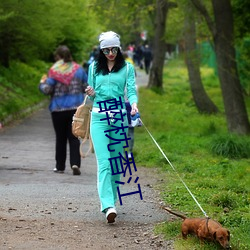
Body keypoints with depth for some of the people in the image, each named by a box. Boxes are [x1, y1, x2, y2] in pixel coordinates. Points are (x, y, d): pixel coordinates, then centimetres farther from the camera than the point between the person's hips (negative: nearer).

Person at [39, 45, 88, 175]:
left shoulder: (54, 71, -9)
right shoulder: (78, 69, 2)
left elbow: (47, 90, -12)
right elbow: (87, 87, 6)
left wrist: (42, 83, 9)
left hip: (58, 109, -2)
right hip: (76, 108, 2)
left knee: (60, 138, 10)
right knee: (74, 137, 4)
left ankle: (60, 166, 16)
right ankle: (75, 163, -14)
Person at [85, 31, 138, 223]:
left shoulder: (127, 68, 7)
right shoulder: (94, 68, 12)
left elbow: (131, 89, -3)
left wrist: (134, 104, -23)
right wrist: (91, 94, -6)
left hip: (120, 118, 0)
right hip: (99, 117, 0)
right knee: (104, 162, -12)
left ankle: (112, 200, 18)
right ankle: (108, 205, -23)